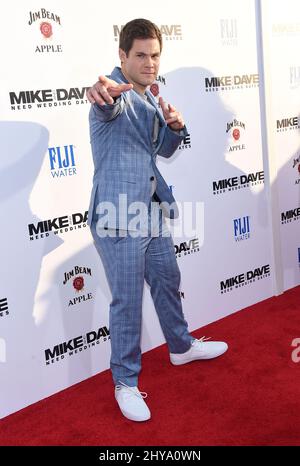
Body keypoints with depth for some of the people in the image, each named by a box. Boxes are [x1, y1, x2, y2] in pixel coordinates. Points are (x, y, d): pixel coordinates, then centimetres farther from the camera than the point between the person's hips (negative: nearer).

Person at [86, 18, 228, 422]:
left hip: (152, 210, 9)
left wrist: (176, 126, -2)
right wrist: (104, 92, -63)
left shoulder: (150, 98, 13)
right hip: (118, 216, -8)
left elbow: (164, 150, 20)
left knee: (168, 281, 22)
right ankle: (125, 382, 17)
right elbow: (109, 106, -38)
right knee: (127, 302, -1)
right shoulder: (116, 94, -12)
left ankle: (181, 347, 44)